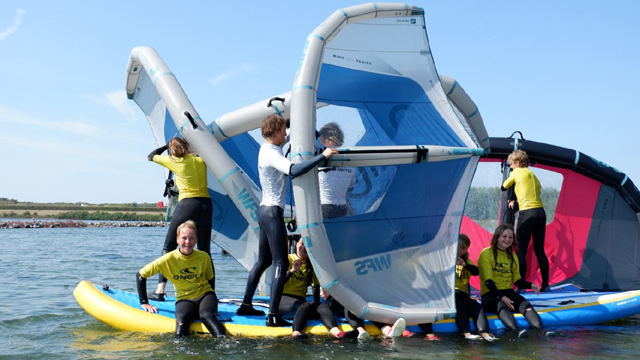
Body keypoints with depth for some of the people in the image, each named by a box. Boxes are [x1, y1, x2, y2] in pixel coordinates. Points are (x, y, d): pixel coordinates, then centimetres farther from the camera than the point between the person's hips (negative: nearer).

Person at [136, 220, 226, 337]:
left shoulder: (204, 257, -4)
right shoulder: (168, 259, -9)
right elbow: (141, 275, -2)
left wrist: (211, 300, 6)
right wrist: (144, 303, -2)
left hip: (204, 294, 0)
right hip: (184, 299, 0)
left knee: (206, 315, -35)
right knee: (182, 318, -37)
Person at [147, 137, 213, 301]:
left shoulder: (174, 162, 1)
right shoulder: (201, 160, 11)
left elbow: (151, 156, 16)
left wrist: (168, 145, 28)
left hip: (187, 204, -4)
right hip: (206, 204, 4)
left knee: (168, 248, 7)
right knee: (205, 251, 12)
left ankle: (160, 290, 2)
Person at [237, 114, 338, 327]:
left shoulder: (267, 148, 12)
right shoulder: (272, 154, -18)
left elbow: (286, 138, 34)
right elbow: (293, 171, -36)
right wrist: (323, 156, -33)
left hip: (265, 210, 10)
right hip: (273, 212, -10)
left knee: (263, 261, 18)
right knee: (280, 263, -7)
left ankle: (246, 305, 25)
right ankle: (273, 316, -7)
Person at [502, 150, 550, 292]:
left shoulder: (517, 172, 1)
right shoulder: (533, 175, 20)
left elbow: (504, 187, 12)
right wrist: (515, 202, 27)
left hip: (527, 214, -7)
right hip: (540, 212, 7)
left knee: (521, 250, -2)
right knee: (540, 250, 12)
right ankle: (546, 284, 14)